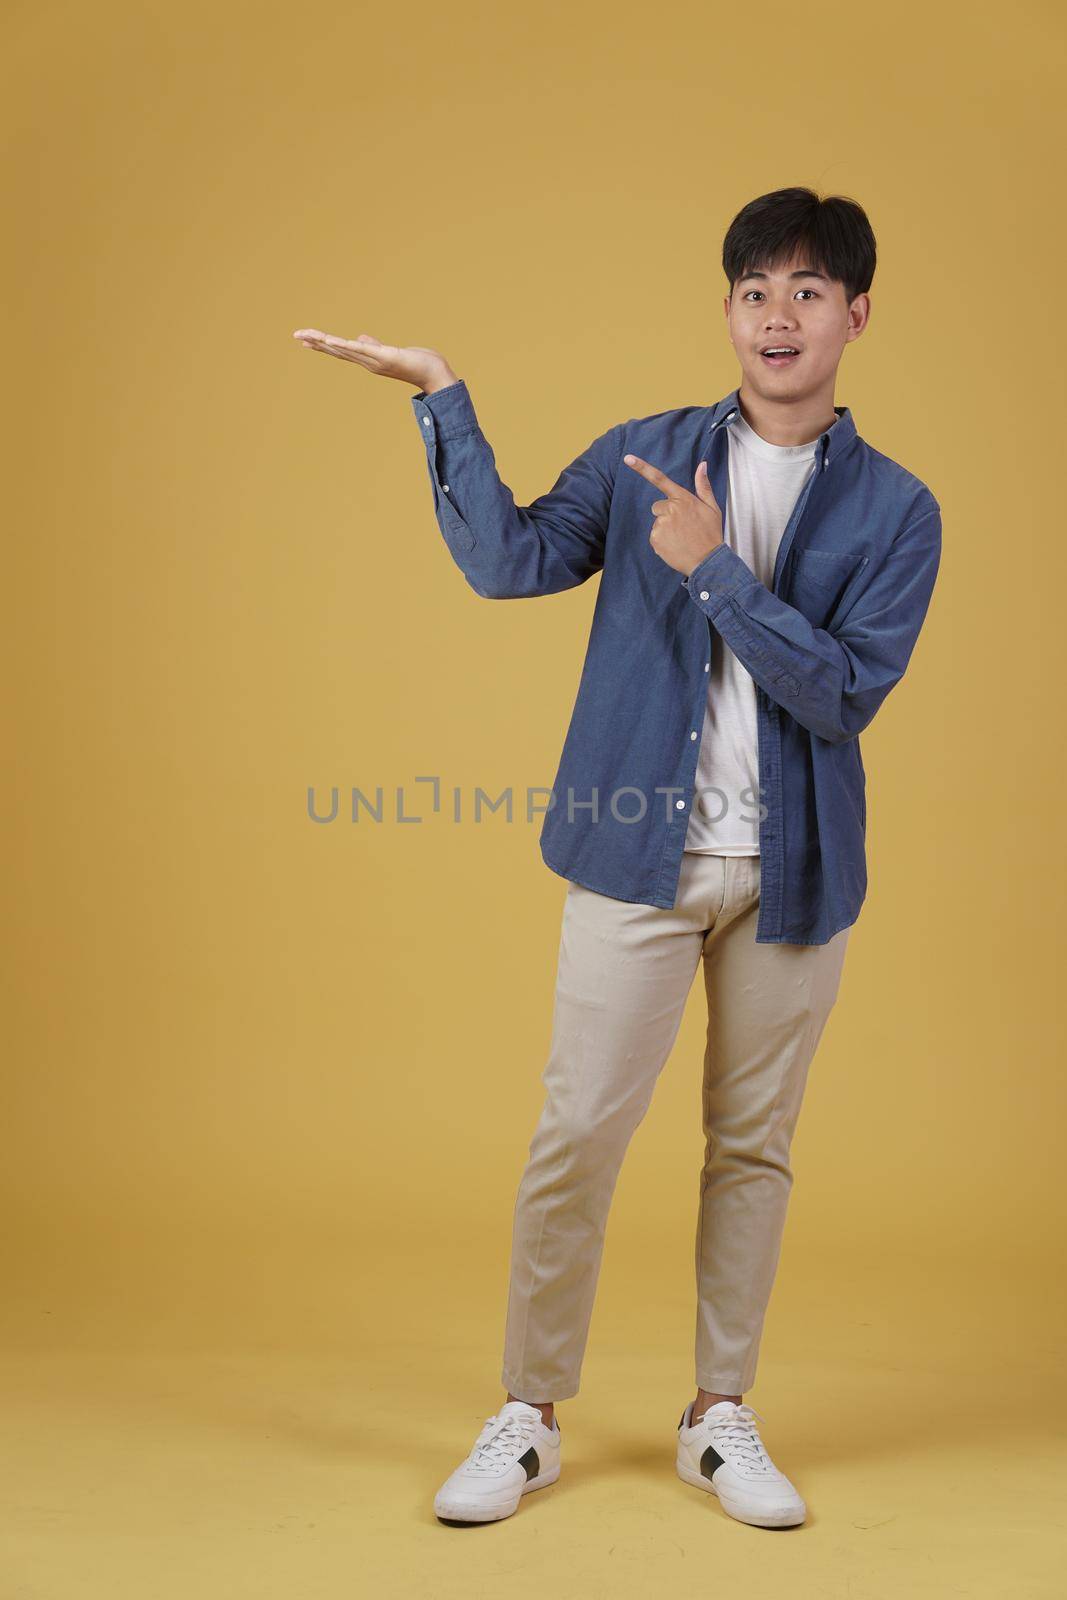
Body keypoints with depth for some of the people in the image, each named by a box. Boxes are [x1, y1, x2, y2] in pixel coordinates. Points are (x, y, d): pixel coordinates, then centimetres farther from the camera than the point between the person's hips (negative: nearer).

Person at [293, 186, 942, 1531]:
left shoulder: (893, 510, 1)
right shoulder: (643, 455, 6)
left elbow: (847, 692, -10)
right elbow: (509, 562, -7)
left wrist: (713, 568, -17)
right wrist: (443, 399, -11)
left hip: (794, 869, 1)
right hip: (640, 857, 0)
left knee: (752, 1145, 10)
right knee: (576, 1134, -1)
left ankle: (719, 1416, 26)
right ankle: (528, 1417, 16)